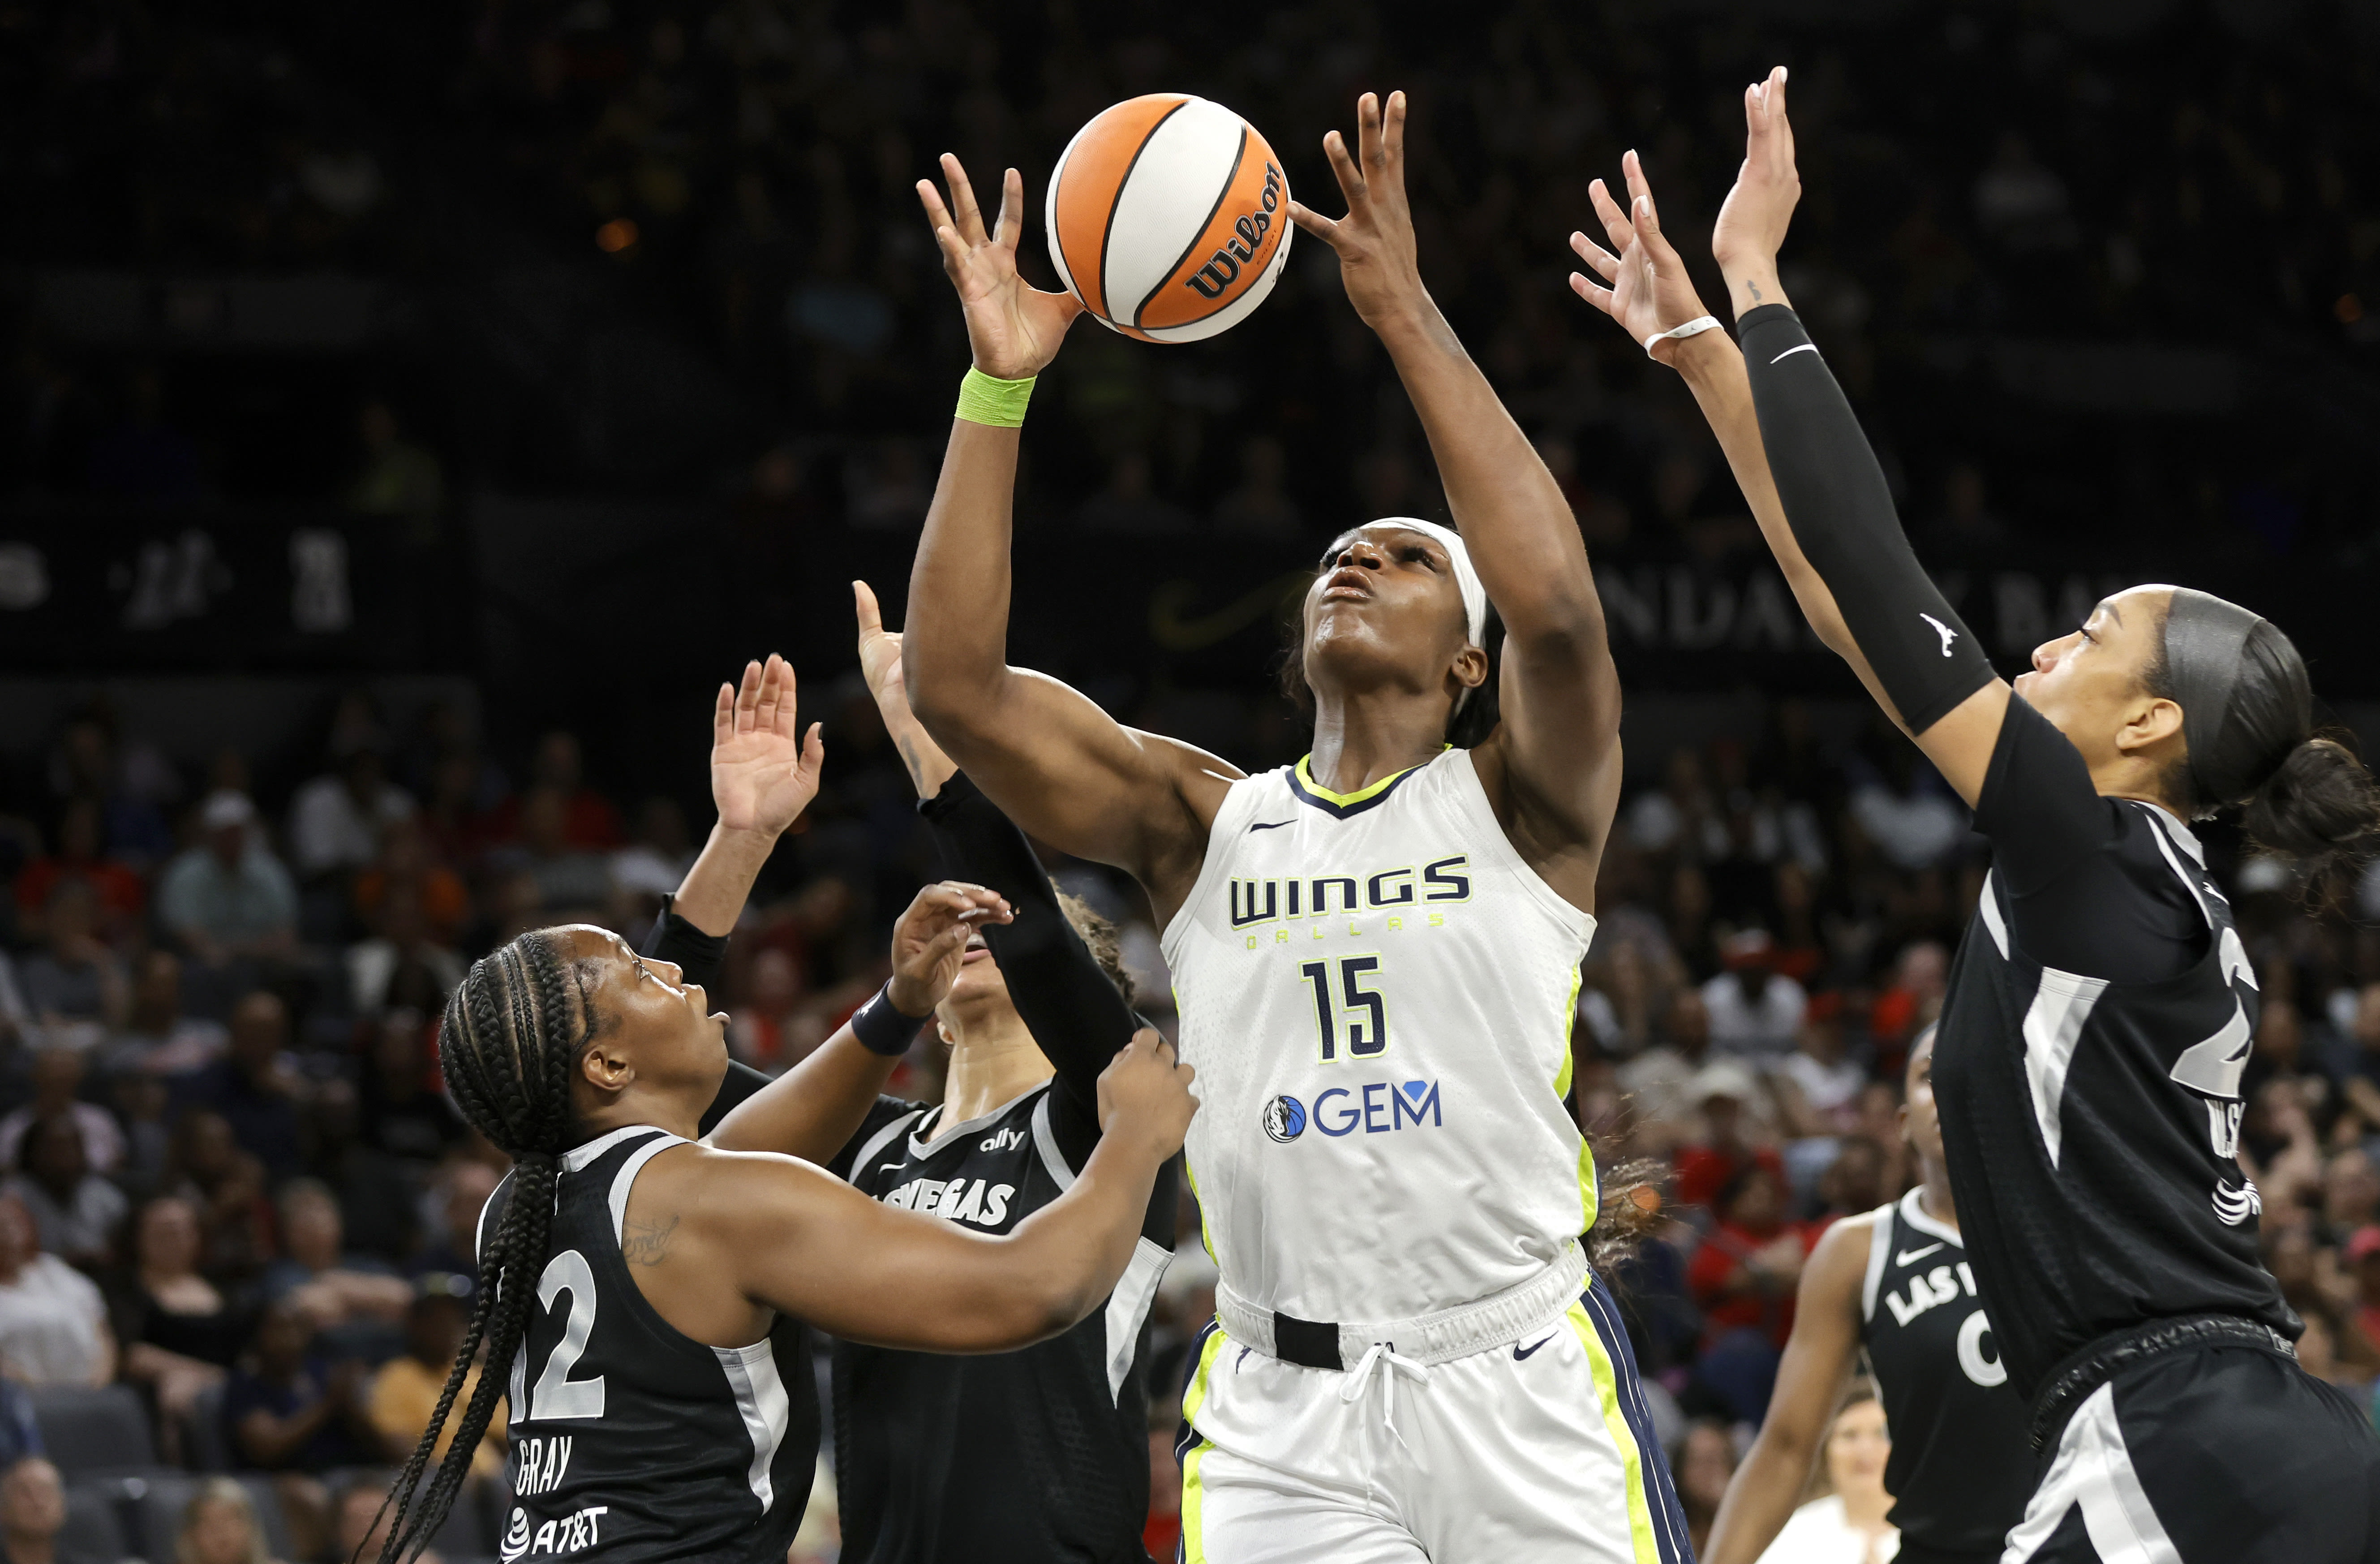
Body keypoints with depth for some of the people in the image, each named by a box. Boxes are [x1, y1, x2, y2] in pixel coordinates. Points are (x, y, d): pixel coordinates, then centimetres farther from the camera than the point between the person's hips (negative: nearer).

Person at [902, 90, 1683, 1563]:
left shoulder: (1518, 806, 4)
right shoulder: (1205, 824, 11)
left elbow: (1558, 608, -17)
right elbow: (955, 684, 0)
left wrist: (1408, 316, -15)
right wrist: (999, 389, -7)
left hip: (1520, 1384, -2)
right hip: (1285, 1410, 2)